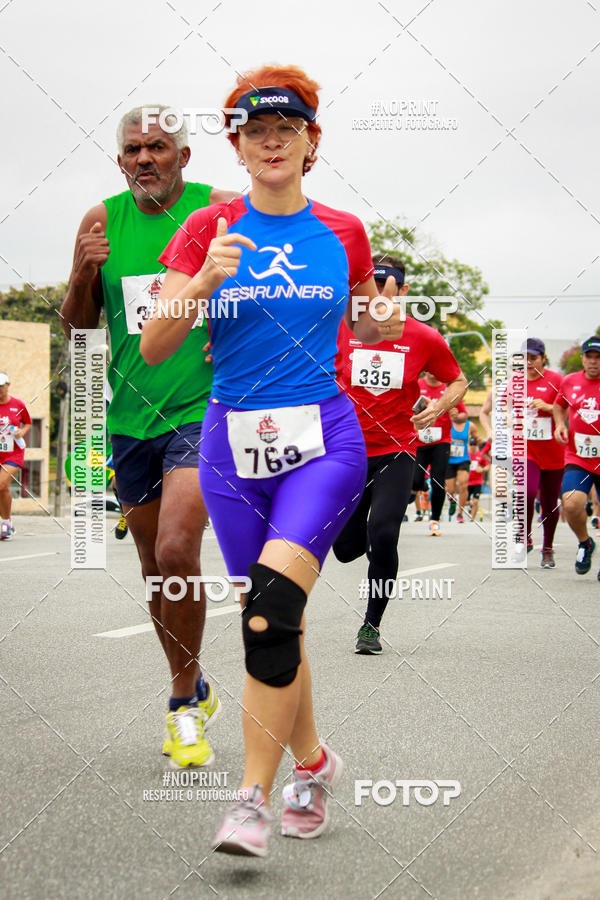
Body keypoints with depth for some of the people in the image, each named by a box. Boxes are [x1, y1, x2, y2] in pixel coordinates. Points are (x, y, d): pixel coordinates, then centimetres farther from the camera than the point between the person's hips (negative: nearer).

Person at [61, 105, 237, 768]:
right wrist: (83, 275, -8)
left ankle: (184, 701, -2)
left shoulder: (220, 211, -3)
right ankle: (193, 691, 29)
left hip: (202, 409, -4)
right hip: (132, 415, 4)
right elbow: (76, 326, 11)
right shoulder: (102, 221, 6)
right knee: (155, 569, 11)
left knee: (176, 551, -20)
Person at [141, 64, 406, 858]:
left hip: (324, 440, -1)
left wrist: (385, 322, -2)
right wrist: (204, 282, -22)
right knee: (275, 620, 8)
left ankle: (255, 794, -18)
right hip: (234, 443, 2)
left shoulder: (343, 233, 5)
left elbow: (363, 325, 22)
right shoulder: (210, 228, 2)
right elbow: (152, 348, -6)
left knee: (273, 601, -22)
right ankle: (313, 762, 31)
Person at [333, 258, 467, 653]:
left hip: (397, 452, -2)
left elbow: (458, 380, 10)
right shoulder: (341, 328, -2)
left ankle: (372, 625, -2)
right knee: (346, 549, 6)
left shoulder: (424, 338, -4)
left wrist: (439, 407, -9)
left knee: (382, 536, -20)